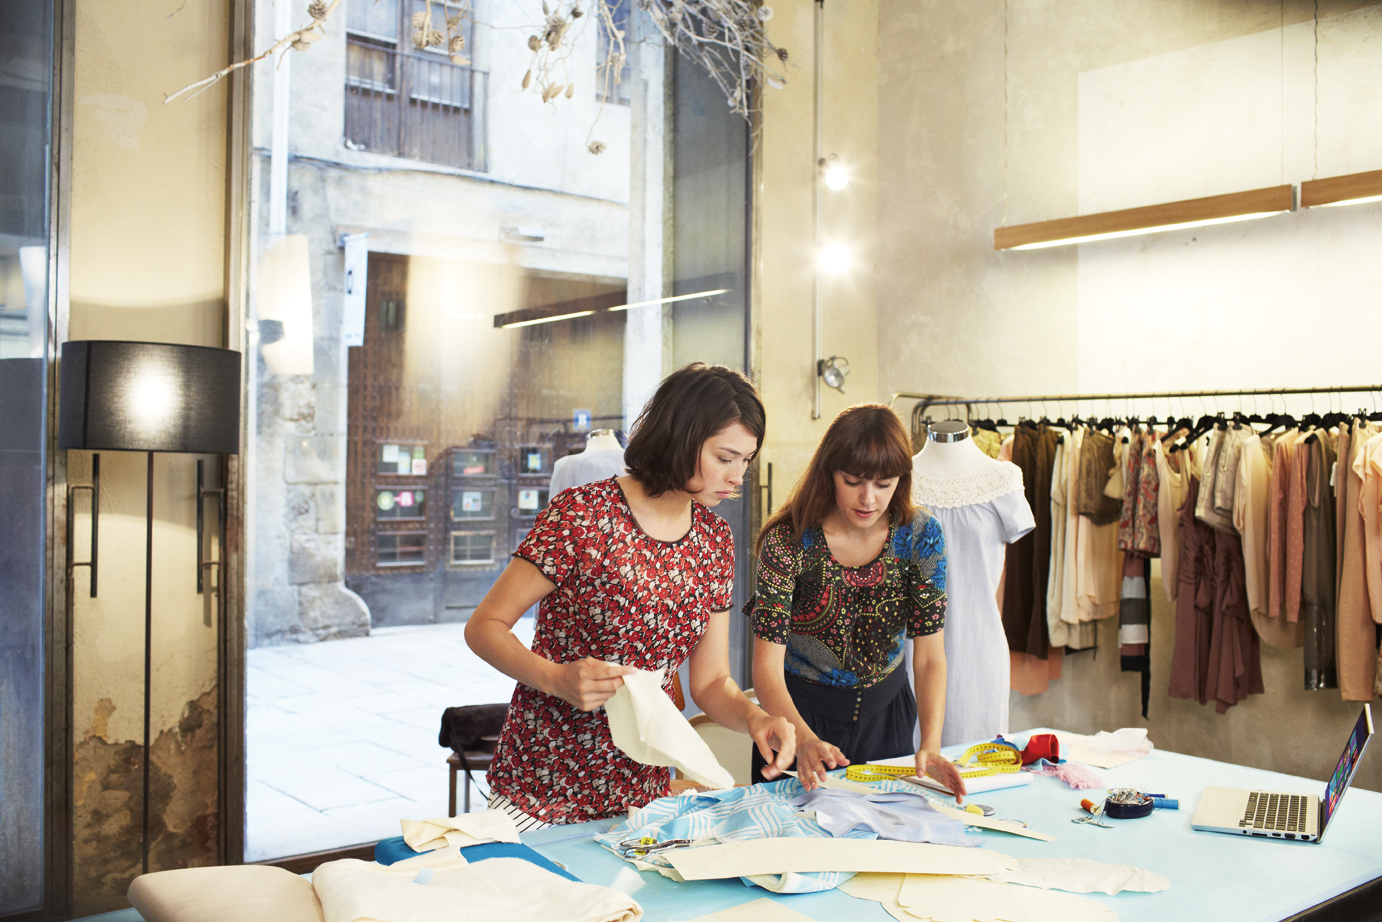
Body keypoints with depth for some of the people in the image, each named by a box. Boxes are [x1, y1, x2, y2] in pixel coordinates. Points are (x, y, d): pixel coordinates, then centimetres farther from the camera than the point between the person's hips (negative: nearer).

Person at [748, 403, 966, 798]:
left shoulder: (920, 536, -13)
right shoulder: (787, 542, -22)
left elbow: (930, 657, -12)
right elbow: (767, 666, -24)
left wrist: (930, 746, -28)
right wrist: (804, 739, -42)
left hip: (886, 712, 3)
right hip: (802, 712, -2)